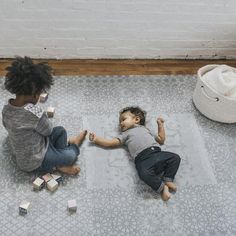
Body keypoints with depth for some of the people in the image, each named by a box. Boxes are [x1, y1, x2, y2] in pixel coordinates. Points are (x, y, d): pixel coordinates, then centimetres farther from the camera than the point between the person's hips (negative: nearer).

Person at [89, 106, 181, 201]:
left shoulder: (144, 129, 34)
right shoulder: (125, 134, 27)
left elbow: (161, 140, 36)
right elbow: (110, 143, 16)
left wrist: (160, 125, 34)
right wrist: (96, 139, 10)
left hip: (157, 152, 4)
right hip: (143, 158, -3)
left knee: (175, 157, -15)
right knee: (144, 173, -34)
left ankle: (168, 180, -7)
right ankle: (162, 187, -17)